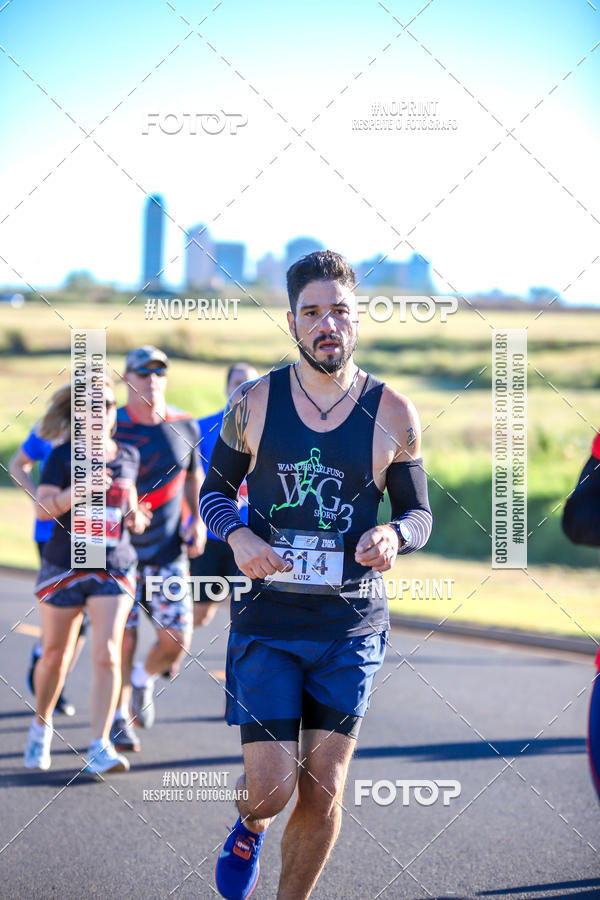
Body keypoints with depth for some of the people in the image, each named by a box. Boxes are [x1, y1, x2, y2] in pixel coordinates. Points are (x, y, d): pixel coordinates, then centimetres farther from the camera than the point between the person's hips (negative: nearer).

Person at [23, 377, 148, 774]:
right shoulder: (64, 455, -3)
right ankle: (41, 727, 35)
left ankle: (100, 746, -16)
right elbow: (43, 508, -12)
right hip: (64, 566, -1)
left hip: (114, 569, 2)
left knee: (107, 655, -14)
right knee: (55, 656, 10)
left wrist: (135, 517, 4)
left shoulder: (129, 456, 8)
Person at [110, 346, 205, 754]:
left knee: (177, 637, -5)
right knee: (124, 636, -3)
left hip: (168, 550, 3)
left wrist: (198, 519, 6)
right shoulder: (111, 428, -10)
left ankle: (143, 680, 28)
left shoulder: (186, 426, 3)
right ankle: (120, 718, 16)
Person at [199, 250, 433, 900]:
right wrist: (237, 536, -12)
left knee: (323, 793, 2)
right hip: (266, 620, -1)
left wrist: (394, 536, -17)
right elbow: (214, 488, 10)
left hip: (352, 626, 1)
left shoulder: (392, 414, 0)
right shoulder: (254, 403, -1)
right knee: (270, 789, -5)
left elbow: (419, 512, 7)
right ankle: (249, 827, 33)